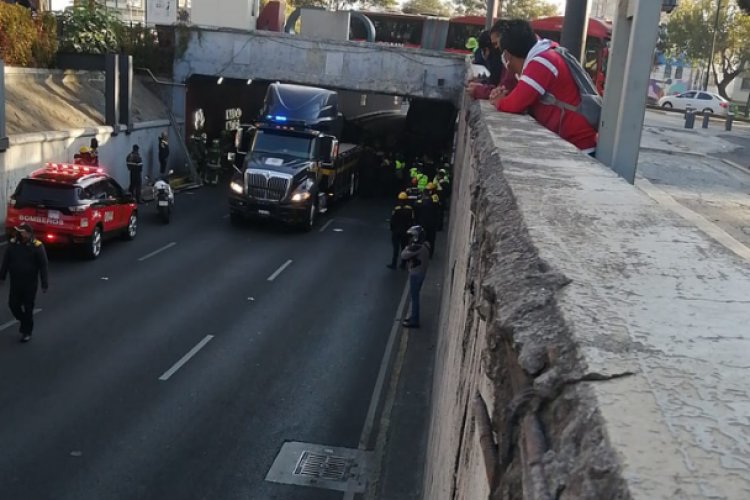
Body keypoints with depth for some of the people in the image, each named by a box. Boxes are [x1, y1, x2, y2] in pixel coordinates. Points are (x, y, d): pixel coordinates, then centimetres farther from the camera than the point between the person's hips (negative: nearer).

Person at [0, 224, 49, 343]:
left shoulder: (37, 246, -14)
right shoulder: (13, 243, -4)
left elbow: (43, 266, -11)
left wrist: (44, 284, -12)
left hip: (30, 283, -3)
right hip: (15, 282, 4)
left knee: (28, 308, 6)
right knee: (13, 304, 7)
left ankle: (27, 332, 21)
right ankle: (24, 321, 35)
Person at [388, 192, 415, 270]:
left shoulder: (396, 209, -14)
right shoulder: (410, 209, -7)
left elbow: (392, 221, -8)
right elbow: (412, 221, -3)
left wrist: (392, 230, 6)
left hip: (396, 232, -2)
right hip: (406, 232, 2)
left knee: (396, 248, 4)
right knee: (404, 248, 11)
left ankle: (393, 264, 7)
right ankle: (403, 264, 15)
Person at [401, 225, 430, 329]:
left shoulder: (417, 247, -25)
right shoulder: (424, 245, 5)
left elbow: (403, 256, -23)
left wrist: (407, 247, -5)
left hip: (416, 274, -10)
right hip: (420, 272, 10)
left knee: (414, 297, -1)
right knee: (415, 296, 20)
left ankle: (414, 321, 6)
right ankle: (414, 317, 31)